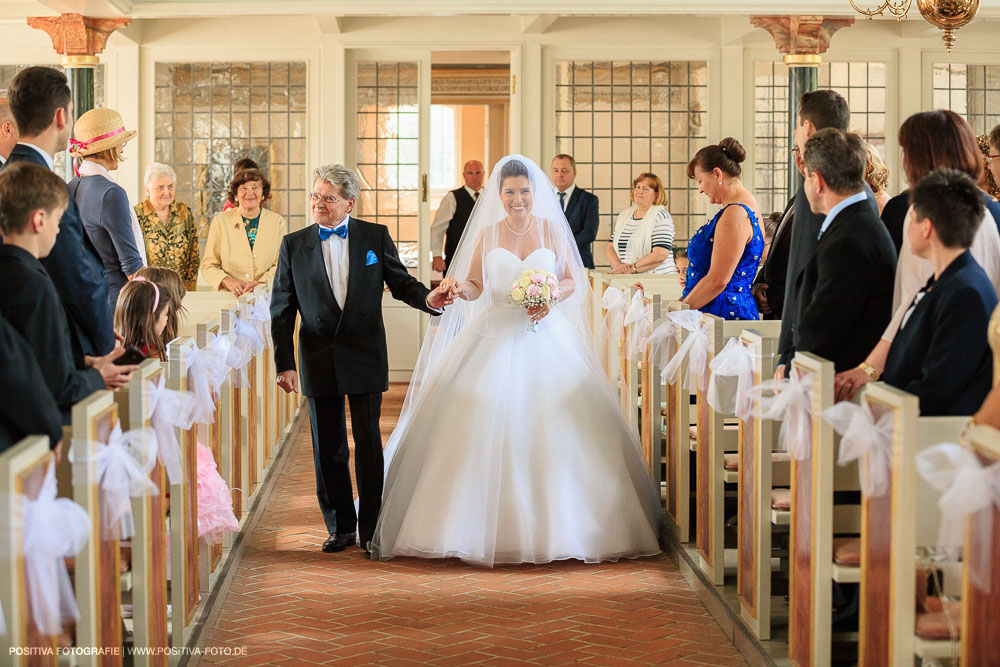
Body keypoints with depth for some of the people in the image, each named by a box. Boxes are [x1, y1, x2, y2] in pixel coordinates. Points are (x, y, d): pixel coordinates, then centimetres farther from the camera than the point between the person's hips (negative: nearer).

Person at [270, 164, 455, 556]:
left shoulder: (375, 236, 2)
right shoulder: (293, 245, 3)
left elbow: (400, 282, 6)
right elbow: (282, 310, 3)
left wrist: (427, 299, -17)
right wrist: (284, 363, -4)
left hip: (365, 360, -1)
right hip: (318, 362, 1)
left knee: (368, 446, 2)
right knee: (328, 449, 7)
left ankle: (371, 529, 12)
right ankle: (340, 528, 20)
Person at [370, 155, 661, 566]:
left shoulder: (552, 229, 7)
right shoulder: (486, 233, 7)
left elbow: (572, 280, 8)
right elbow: (474, 286, 6)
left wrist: (551, 297, -11)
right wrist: (459, 288, -16)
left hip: (545, 337, 0)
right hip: (495, 336, 0)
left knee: (551, 426, -8)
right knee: (485, 429, -10)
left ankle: (551, 527, 1)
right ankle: (488, 527, -5)